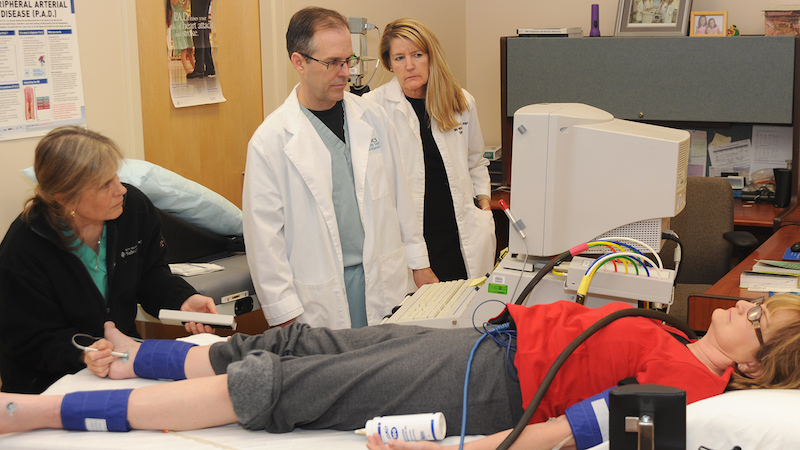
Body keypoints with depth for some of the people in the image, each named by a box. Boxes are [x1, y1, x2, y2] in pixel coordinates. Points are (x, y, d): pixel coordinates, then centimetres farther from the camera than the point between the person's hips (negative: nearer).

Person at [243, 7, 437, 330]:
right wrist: (287, 318, -10)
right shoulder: (271, 140, -8)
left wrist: (419, 263, 13)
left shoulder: (372, 117, 7)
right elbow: (265, 239, -8)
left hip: (386, 284, 4)